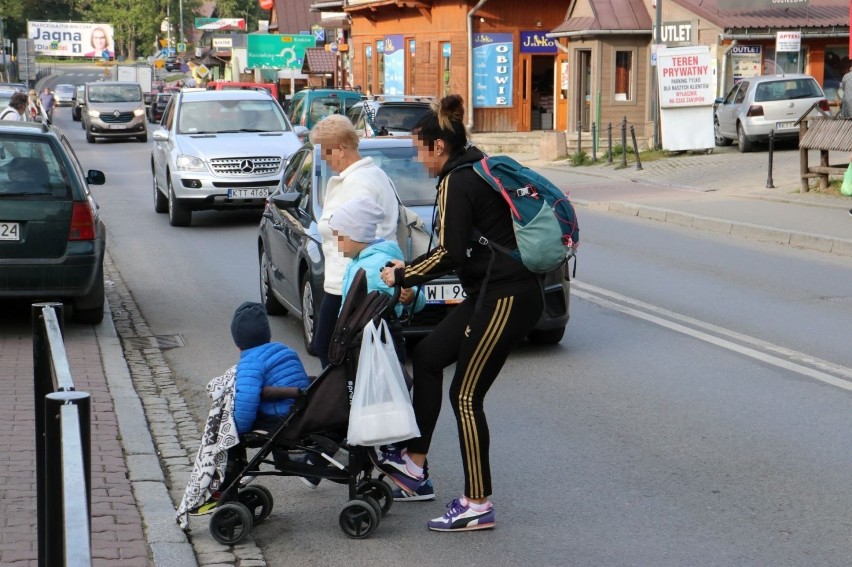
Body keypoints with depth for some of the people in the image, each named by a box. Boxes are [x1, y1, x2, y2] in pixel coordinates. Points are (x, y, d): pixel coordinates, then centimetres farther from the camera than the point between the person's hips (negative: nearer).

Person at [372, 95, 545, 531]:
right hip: (493, 293, 10)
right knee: (427, 356, 16)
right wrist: (411, 269, 18)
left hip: (506, 298, -10)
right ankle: (413, 463, 20)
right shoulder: (476, 171, 17)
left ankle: (477, 505, 4)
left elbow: (450, 254, -19)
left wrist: (401, 276, -6)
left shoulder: (456, 183, -13)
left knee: (466, 396, -4)